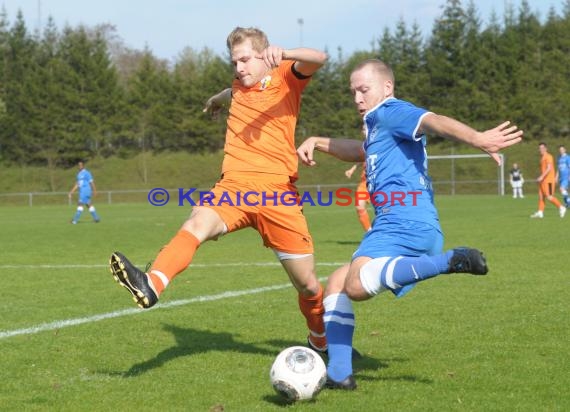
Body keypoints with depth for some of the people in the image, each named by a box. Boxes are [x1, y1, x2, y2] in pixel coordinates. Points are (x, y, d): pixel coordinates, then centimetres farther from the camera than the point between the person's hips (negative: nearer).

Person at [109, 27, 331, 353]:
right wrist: (218, 99, 70)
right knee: (199, 222, -32)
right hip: (234, 187, 3)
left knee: (308, 284, 5)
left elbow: (319, 59, -17)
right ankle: (151, 286, -55)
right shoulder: (240, 86, 22)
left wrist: (282, 54, -35)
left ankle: (322, 342, 33)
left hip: (277, 193, -3)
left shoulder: (285, 78, 6)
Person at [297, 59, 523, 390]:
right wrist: (317, 142, 37)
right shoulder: (378, 126, 31)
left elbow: (433, 121, -19)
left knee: (358, 284, -33)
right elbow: (359, 152, 52)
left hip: (404, 220, -10)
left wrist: (476, 138, -37)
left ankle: (451, 261, -34)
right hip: (409, 224, 10)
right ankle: (338, 373, 12)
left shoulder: (390, 112, 1)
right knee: (337, 282, 18)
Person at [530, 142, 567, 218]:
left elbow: (549, 168, -21)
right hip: (543, 180, 9)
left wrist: (542, 177, -26)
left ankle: (561, 208, 2)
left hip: (548, 180, -9)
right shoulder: (542, 158, 17)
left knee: (549, 197, -10)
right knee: (541, 196, 4)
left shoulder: (548, 157, -11)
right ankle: (540, 212, 3)